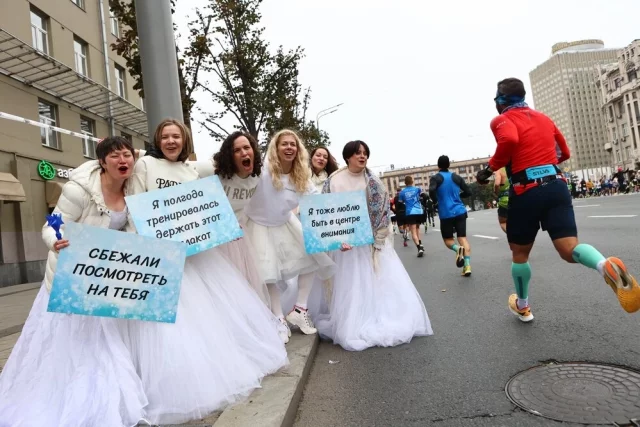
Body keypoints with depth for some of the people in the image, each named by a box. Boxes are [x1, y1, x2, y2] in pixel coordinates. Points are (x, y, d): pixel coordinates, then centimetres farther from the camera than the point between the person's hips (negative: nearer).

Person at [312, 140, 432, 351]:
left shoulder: (374, 182, 2)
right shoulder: (334, 182, -3)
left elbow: (383, 211, -1)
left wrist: (377, 239, -10)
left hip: (374, 241, 2)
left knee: (383, 283, 4)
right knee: (354, 287, 1)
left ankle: (385, 322, 19)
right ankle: (357, 328, 12)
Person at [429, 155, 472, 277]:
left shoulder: (436, 178, -1)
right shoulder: (457, 177, 9)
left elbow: (431, 190, -20)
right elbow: (468, 192, 11)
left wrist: (435, 201, -1)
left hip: (446, 214, -2)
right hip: (460, 212, 3)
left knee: (448, 239, 11)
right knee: (463, 237, 2)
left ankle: (458, 248, -22)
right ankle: (467, 265, -12)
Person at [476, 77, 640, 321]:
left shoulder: (501, 120, 2)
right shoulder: (543, 118, 22)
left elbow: (509, 140, -22)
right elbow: (564, 153, 27)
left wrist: (490, 169, -12)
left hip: (526, 191, -5)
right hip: (557, 185, 5)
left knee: (520, 252, 14)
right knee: (569, 249, -1)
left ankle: (522, 307, 29)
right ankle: (606, 265, -35)